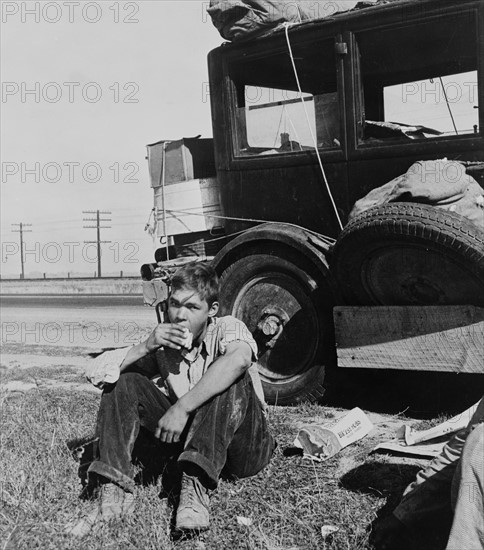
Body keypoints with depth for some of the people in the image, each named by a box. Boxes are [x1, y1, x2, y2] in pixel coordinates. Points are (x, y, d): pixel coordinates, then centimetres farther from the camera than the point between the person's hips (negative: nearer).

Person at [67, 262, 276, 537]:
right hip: (183, 438, 4)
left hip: (244, 448, -4)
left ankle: (196, 486, -37)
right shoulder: (162, 343, 0)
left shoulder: (227, 328, -14)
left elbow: (238, 359, -41)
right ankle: (115, 492, -20)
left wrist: (182, 408, -42)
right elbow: (97, 372, -7)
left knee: (232, 380, -32)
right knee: (124, 382, -9)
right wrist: (146, 347, -22)